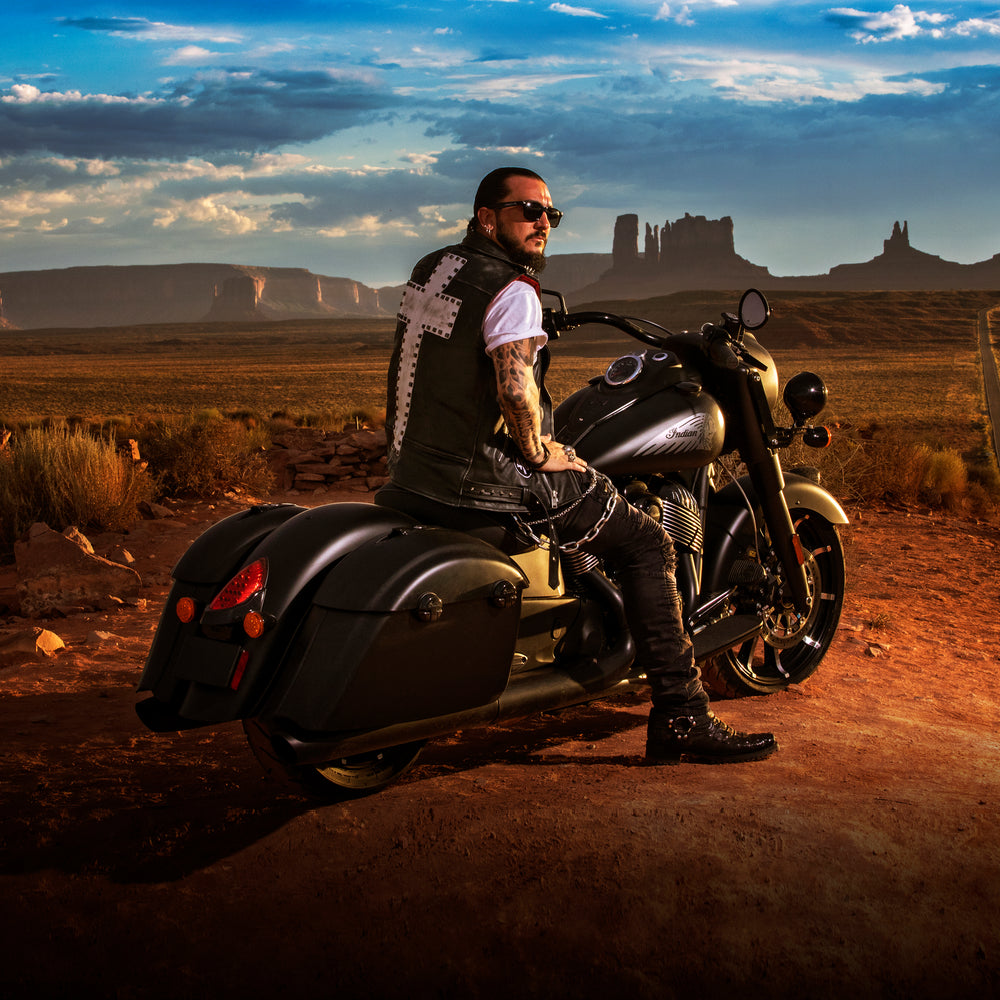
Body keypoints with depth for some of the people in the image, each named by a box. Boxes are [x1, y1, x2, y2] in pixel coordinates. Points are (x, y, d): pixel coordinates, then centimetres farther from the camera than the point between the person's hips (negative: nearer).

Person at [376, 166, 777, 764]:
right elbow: (515, 387, -27)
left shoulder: (431, 267, 14)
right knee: (648, 544, -2)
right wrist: (540, 451, -11)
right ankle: (681, 719, -3)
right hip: (481, 482, -9)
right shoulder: (512, 288, -13)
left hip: (413, 468, 9)